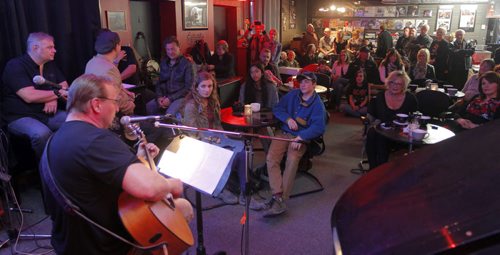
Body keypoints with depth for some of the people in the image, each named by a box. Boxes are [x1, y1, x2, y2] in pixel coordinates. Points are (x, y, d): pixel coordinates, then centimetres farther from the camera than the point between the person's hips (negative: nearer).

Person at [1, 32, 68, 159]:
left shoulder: (50, 64, 12)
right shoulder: (15, 66, -11)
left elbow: (64, 85, 12)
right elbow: (29, 96, -22)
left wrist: (53, 98, -10)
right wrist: (57, 93, -13)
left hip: (49, 113, 6)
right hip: (20, 117, -6)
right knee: (41, 133, -37)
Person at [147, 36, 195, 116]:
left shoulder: (187, 64, -6)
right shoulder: (164, 63, 14)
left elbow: (189, 87, -11)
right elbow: (160, 82, 18)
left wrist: (171, 99, -16)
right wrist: (159, 97, -2)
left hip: (181, 97, -6)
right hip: (165, 96, 6)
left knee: (170, 113, -34)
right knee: (149, 107, -19)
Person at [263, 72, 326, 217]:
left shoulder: (317, 104, -1)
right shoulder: (292, 94, 14)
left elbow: (318, 127, -13)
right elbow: (277, 109, 15)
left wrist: (300, 138, -25)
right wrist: (288, 119, -6)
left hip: (302, 137, -4)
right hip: (283, 133, 4)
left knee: (292, 159, -34)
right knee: (271, 158, -24)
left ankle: (281, 199, -30)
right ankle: (278, 196, -30)